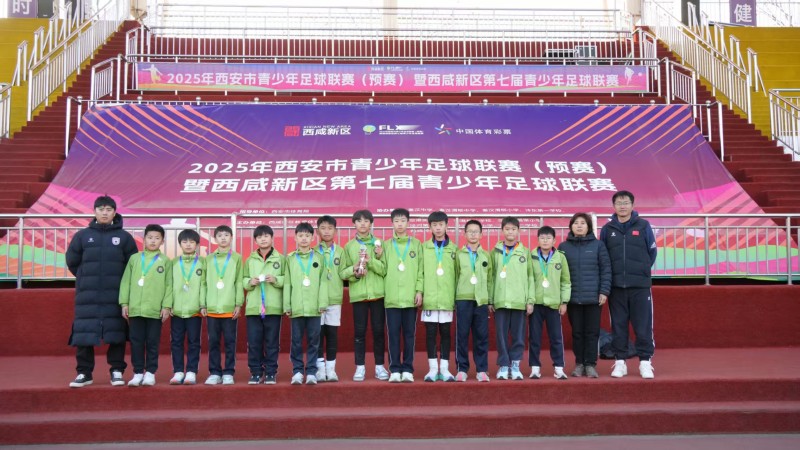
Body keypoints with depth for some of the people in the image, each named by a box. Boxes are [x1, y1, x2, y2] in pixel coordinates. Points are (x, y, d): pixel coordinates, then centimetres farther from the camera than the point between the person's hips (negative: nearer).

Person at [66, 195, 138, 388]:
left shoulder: (124, 237, 3)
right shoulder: (82, 235, 6)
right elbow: (71, 261, 11)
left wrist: (119, 280, 5)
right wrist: (87, 278, 11)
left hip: (116, 294, -1)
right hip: (88, 294, 1)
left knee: (116, 332, 2)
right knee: (84, 332, 1)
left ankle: (117, 371, 11)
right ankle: (84, 372, 10)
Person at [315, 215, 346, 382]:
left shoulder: (340, 251, 6)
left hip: (334, 298, 1)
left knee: (332, 333, 6)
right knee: (318, 333, 2)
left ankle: (331, 368, 14)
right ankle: (320, 368, 9)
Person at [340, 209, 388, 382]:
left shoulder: (378, 244, 5)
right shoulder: (349, 246, 7)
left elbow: (385, 269, -2)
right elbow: (342, 272, 4)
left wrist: (371, 261, -17)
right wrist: (354, 269, -15)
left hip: (377, 293, 0)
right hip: (358, 294, 0)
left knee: (378, 330, 4)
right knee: (359, 331, 3)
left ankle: (379, 366, 15)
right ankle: (360, 367, 11)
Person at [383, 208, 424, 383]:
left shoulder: (416, 244, 8)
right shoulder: (386, 245, 10)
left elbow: (421, 269, 4)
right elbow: (383, 270, 7)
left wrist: (419, 290, -4)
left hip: (410, 297, 0)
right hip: (391, 297, 0)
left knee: (409, 334, 4)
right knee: (393, 334, 2)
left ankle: (407, 370, 10)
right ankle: (394, 370, 9)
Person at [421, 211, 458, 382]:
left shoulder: (453, 248, 6)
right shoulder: (424, 247, 5)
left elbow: (457, 273, 5)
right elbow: (419, 271, 2)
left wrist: (457, 296, 0)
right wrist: (419, 292, -6)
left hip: (447, 298, 0)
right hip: (429, 297, 0)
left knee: (445, 332, 6)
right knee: (430, 332, 3)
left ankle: (444, 368, 12)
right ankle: (433, 368, 11)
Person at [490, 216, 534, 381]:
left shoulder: (525, 252, 7)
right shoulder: (496, 252, 7)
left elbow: (530, 277, 5)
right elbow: (491, 277, 5)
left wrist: (530, 300, -1)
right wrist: (489, 300, -1)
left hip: (519, 301, 0)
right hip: (500, 300, 0)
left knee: (518, 335, 4)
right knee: (501, 335, 3)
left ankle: (515, 365, 14)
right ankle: (503, 366, 12)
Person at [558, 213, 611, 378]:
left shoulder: (598, 245, 2)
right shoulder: (564, 247, 5)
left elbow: (606, 270, 1)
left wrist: (604, 291, -5)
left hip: (594, 297, -1)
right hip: (572, 297, 1)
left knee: (592, 332, 4)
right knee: (577, 332, 8)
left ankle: (591, 365, 13)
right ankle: (579, 364, 18)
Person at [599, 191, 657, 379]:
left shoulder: (643, 225, 2)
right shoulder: (607, 229, 6)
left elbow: (652, 252, 8)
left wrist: (641, 270, 7)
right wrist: (613, 273, 7)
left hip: (640, 285, -1)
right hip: (616, 286, 1)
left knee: (643, 326, 1)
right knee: (618, 326, 6)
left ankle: (645, 362, 11)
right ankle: (620, 362, 14)